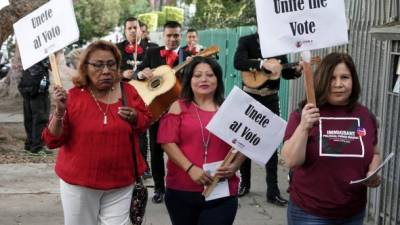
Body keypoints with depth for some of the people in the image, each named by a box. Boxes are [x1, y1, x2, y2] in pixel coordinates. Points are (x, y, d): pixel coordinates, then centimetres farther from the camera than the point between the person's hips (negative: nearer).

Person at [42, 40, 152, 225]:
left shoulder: (127, 91, -2)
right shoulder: (72, 97, -9)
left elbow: (146, 120, 12)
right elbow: (52, 141, -10)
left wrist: (135, 118, -11)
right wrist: (59, 111, -26)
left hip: (121, 182, 2)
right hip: (79, 182, -1)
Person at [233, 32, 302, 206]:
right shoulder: (246, 41, -5)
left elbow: (285, 72, 5)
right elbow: (238, 62, -24)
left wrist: (298, 69, -16)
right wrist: (264, 63, -35)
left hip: (270, 99, 2)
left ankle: (273, 191, 4)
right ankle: (244, 183, 25)